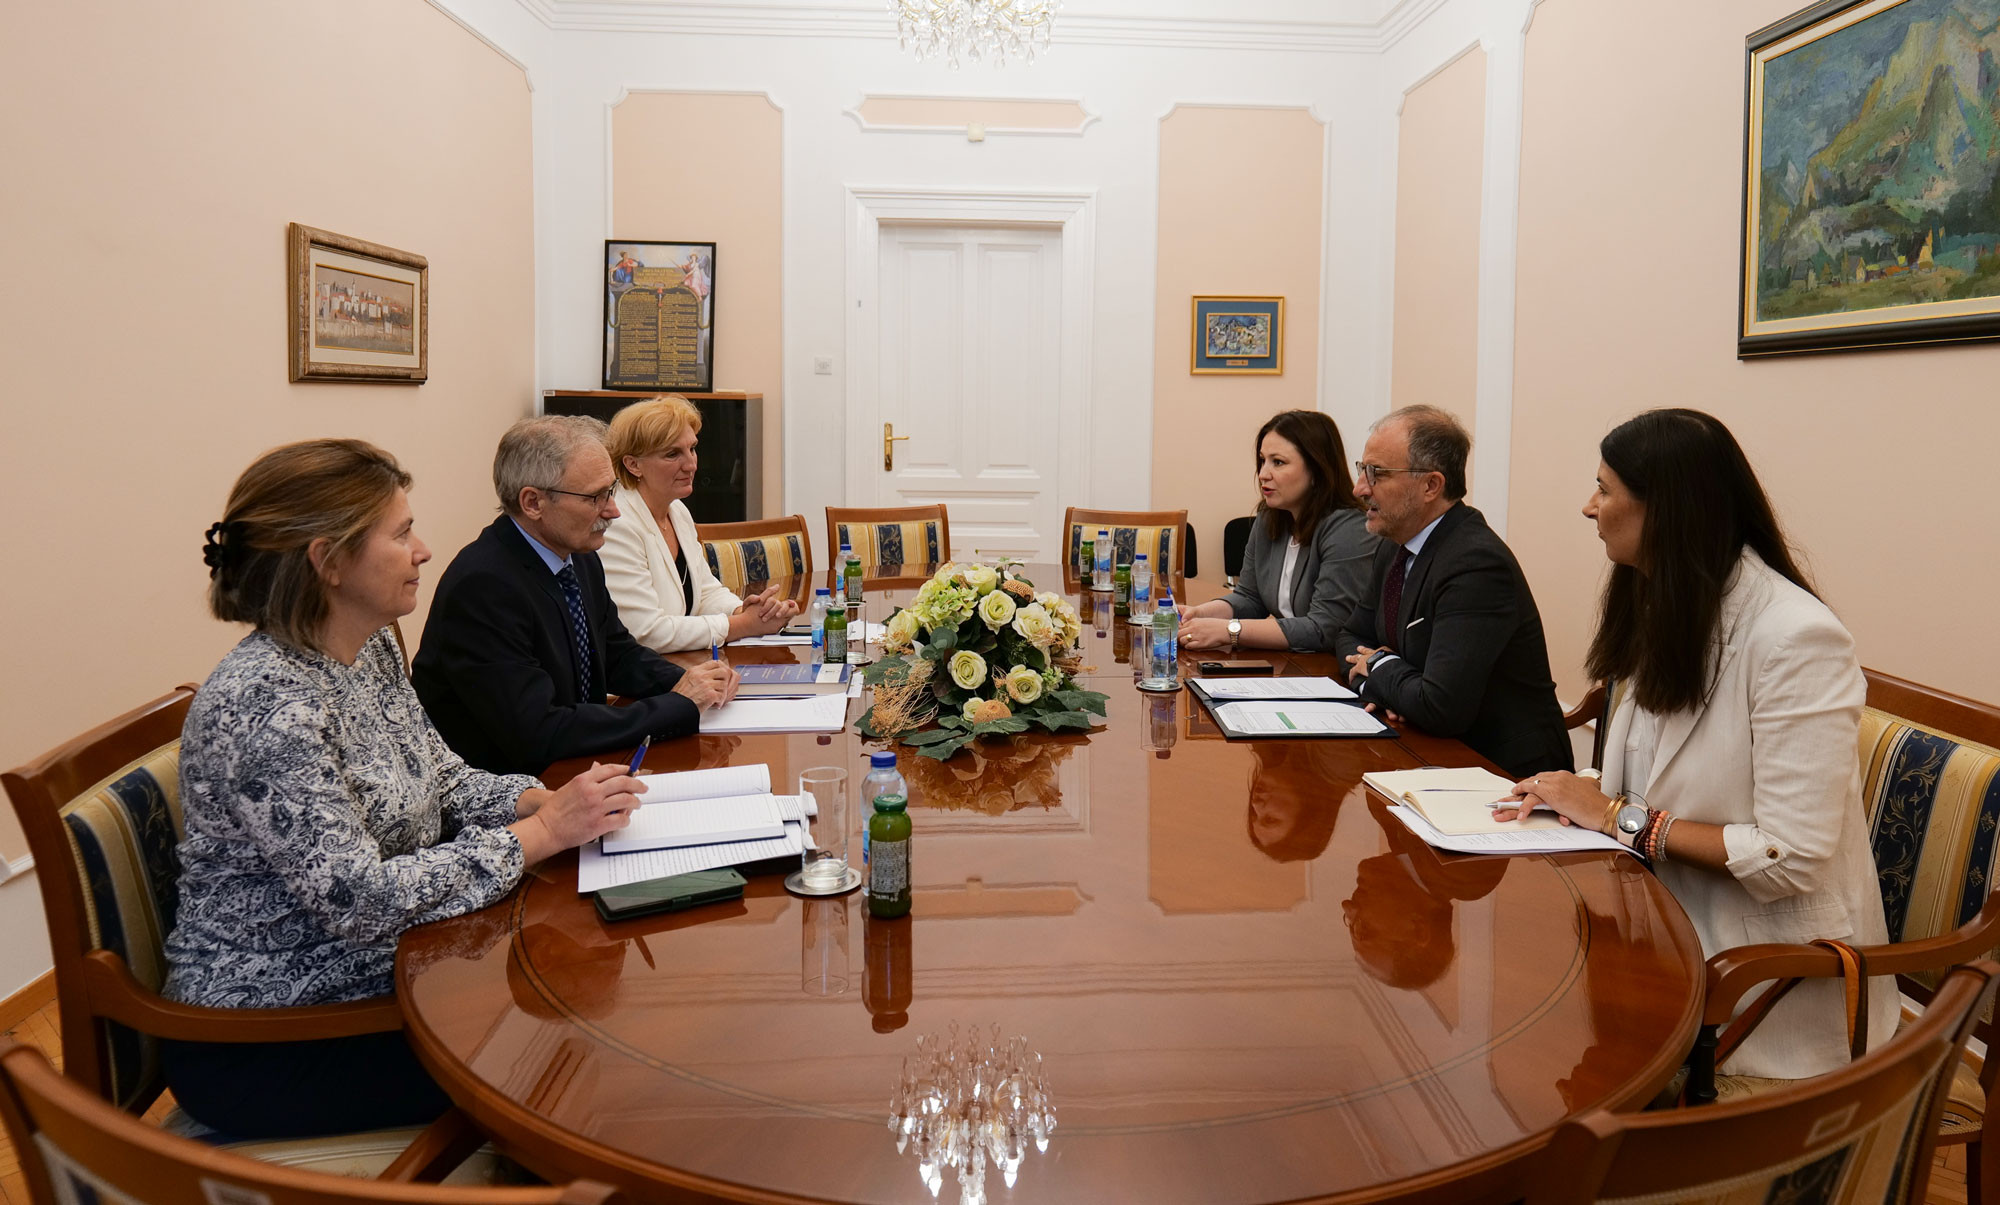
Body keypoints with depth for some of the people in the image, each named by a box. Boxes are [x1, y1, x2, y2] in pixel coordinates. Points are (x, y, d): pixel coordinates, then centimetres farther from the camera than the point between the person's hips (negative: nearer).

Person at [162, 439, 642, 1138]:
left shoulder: (373, 649, 2)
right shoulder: (265, 706, -26)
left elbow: (443, 782, 10)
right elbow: (357, 898, -28)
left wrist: (550, 799, -10)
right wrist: (543, 832, -24)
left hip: (377, 969, 8)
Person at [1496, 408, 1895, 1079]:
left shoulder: (1797, 640, -19)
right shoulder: (1666, 617, 9)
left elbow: (1789, 861, -23)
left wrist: (1622, 818, -16)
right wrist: (1577, 803, -5)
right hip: (1670, 936, 8)